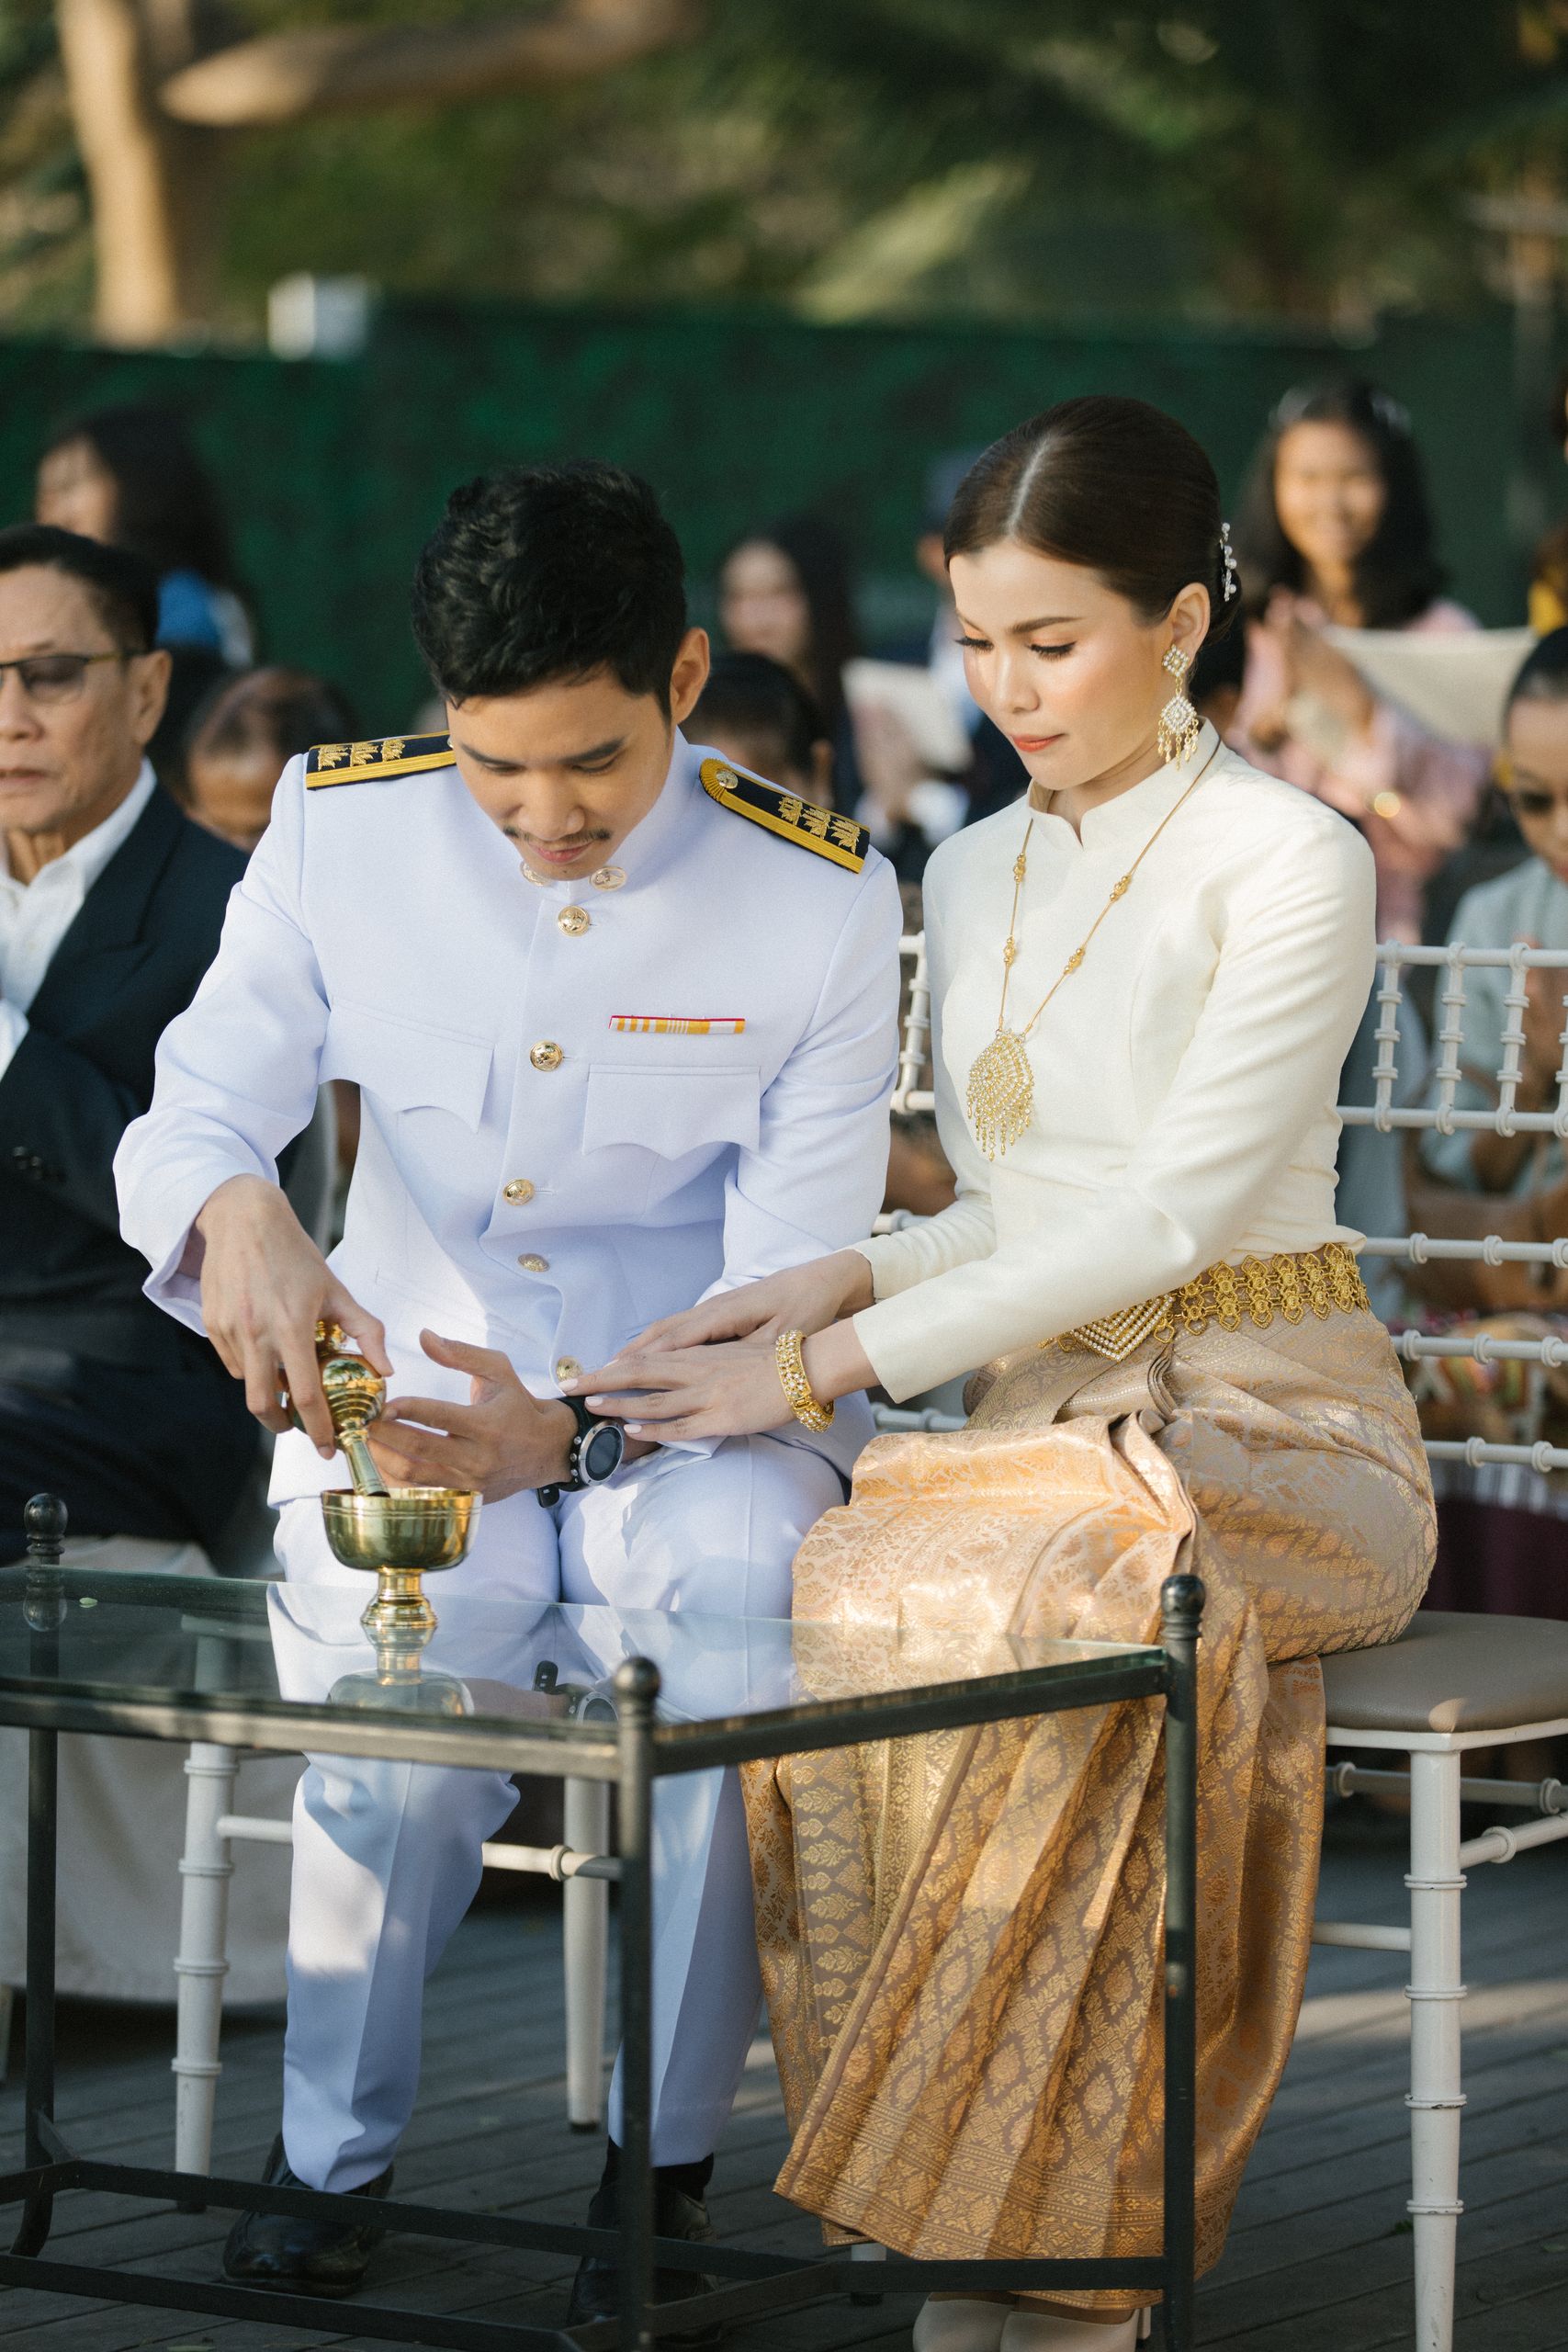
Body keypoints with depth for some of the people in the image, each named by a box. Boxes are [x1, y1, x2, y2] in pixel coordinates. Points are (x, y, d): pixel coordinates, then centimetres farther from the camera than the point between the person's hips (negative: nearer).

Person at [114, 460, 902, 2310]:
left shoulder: (820, 899, -9)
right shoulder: (341, 826, -4)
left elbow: (793, 1295, -11)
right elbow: (190, 1112, -3)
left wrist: (574, 1436, -30)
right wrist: (236, 1212, -30)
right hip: (403, 1395, 1)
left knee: (733, 1574, -35)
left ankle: (660, 2165, -19)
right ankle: (330, 2147, -5)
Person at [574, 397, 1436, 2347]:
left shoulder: (1289, 865, -7)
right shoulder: (973, 878, 17)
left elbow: (1167, 1217, -14)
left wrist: (834, 1363, -18)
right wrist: (855, 1274, -3)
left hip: (1271, 1421, -5)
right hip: (1044, 1413, 6)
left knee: (1062, 1590, -38)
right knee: (849, 1584, -28)